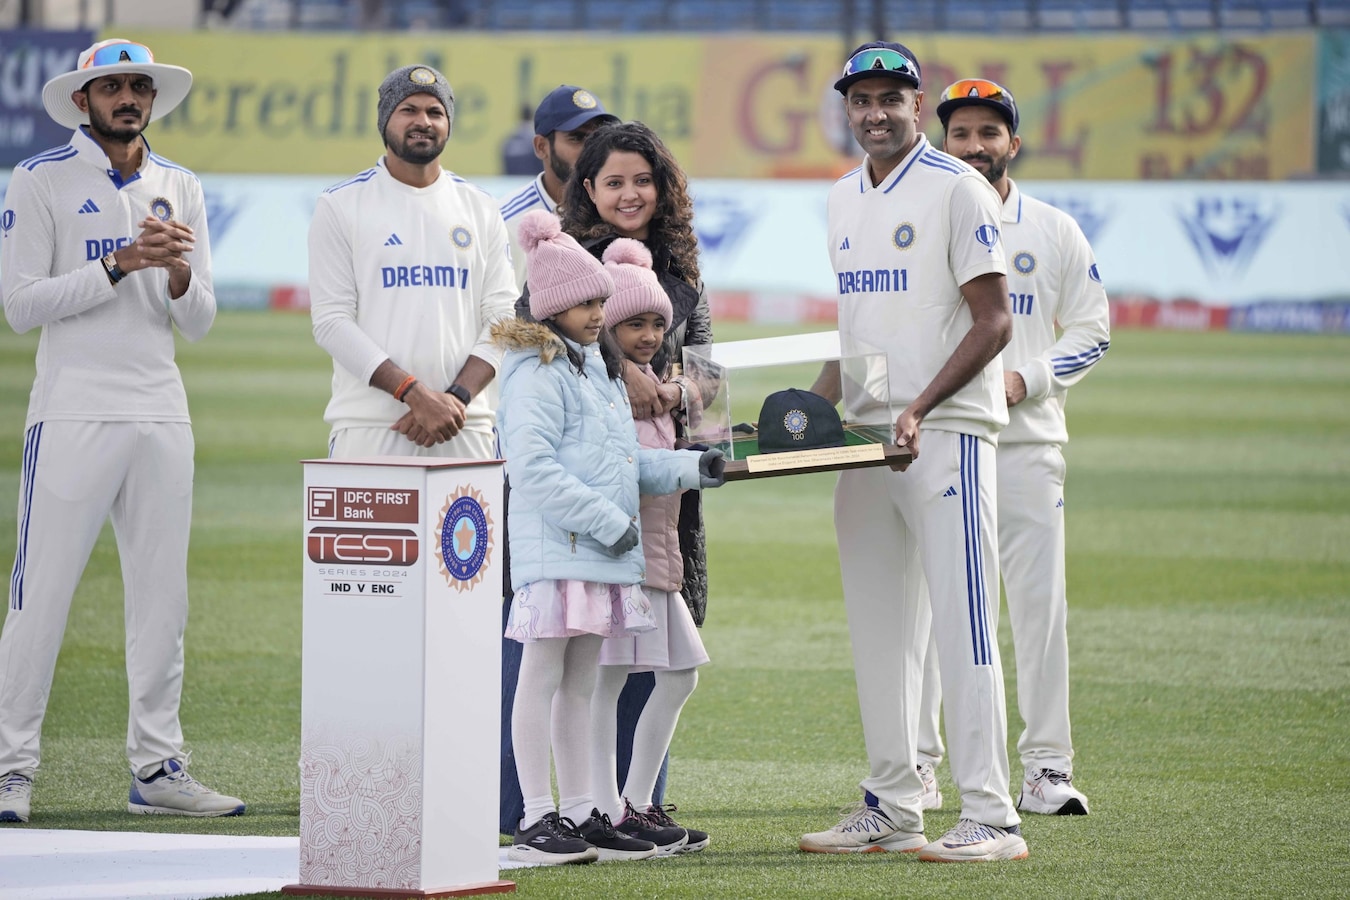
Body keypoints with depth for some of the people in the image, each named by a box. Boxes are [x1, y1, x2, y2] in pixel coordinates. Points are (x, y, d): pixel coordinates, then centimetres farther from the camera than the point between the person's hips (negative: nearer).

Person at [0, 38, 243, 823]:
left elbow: (199, 323, 12)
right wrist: (119, 264, -15)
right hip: (73, 413, -5)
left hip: (162, 417, 5)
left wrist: (178, 273, -10)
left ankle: (158, 768, 11)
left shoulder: (182, 190, 14)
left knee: (163, 596, 6)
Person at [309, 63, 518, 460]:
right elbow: (332, 322, -4)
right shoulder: (340, 205, 4)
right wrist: (416, 393, -14)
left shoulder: (480, 209, 13)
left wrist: (457, 398, -10)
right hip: (368, 426, -2)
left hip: (466, 427, 2)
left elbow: (503, 316, 7)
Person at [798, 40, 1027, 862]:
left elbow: (993, 323, -12)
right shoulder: (844, 200, 16)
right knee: (879, 630, 9)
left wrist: (918, 409, -22)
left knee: (962, 624, -11)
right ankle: (892, 811, 16)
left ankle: (992, 818, -12)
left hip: (947, 433, -8)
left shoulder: (958, 190, -8)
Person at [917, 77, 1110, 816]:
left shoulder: (1053, 231, 8)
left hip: (1025, 438, 0)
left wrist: (1024, 379, -8)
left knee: (1039, 601, -3)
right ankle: (913, 764, 7)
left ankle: (1046, 767, 2)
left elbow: (1091, 328, 8)